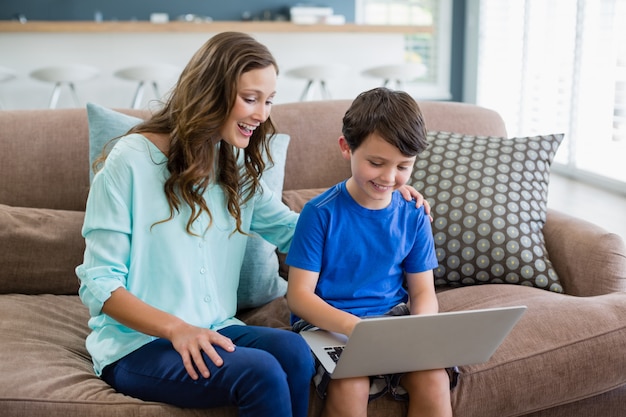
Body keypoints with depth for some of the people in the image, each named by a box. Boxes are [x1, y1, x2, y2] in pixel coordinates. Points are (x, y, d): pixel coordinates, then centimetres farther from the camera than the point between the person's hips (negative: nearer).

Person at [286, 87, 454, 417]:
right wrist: (355, 327, -28)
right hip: (328, 323, -3)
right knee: (350, 387, -32)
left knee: (434, 379, -23)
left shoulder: (413, 216, 2)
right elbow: (300, 294, -11)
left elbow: (423, 291, 8)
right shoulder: (320, 213, -10)